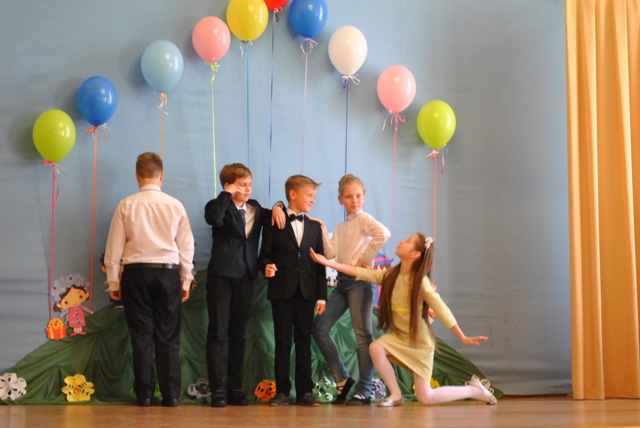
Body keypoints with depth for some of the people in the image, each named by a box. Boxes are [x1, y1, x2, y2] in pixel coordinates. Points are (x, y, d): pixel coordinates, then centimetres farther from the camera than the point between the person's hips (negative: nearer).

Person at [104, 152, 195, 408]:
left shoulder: (127, 206, -2)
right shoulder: (175, 206, 0)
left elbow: (114, 248, 0)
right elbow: (186, 247, 3)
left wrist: (113, 282, 8)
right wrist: (186, 281, 12)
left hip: (136, 273, 0)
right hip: (168, 272, 0)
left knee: (141, 334, 5)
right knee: (168, 336, 4)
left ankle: (144, 395, 6)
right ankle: (171, 396, 4)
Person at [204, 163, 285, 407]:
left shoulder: (255, 209, 15)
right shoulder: (220, 207, -3)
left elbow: (274, 216, 31)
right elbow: (214, 219, -26)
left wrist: (277, 207, 9)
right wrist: (227, 194, -17)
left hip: (246, 277, 5)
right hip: (221, 275, -5)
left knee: (238, 335, 9)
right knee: (218, 334, -4)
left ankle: (235, 389, 13)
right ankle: (217, 390, -2)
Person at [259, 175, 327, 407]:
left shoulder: (315, 226, 13)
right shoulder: (274, 223, 3)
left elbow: (319, 263, 9)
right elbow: (265, 254, 0)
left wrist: (321, 296, 4)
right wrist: (267, 266, -24)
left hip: (306, 292, 3)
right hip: (282, 291, -3)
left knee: (304, 342, 4)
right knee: (283, 342, 1)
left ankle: (305, 391, 8)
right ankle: (282, 391, 6)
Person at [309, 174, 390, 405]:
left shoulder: (364, 219, -2)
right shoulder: (340, 228, 19)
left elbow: (383, 233, -23)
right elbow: (331, 253, 5)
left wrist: (365, 258, -18)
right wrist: (322, 231, 1)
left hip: (360, 280, -8)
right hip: (342, 281, 8)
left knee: (362, 334, -6)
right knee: (319, 328, 2)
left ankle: (364, 391, -3)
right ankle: (342, 379, 11)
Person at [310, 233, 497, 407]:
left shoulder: (420, 281, -19)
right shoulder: (390, 276, -4)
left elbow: (441, 309, -21)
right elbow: (358, 272, -7)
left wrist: (462, 338, -24)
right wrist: (327, 262, -13)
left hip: (420, 341, -5)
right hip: (399, 336, 5)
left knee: (425, 398, -7)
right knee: (375, 348, -27)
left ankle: (475, 389, 15)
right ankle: (396, 395, -8)